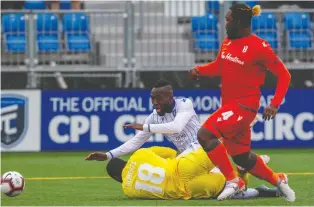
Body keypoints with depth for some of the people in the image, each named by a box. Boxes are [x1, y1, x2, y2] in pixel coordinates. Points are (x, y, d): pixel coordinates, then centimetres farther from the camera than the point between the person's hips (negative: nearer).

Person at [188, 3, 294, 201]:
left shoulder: (259, 47, -15)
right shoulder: (228, 42, 5)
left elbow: (284, 75, -10)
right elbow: (218, 66, 19)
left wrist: (275, 105, -16)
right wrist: (199, 70, -1)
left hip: (244, 105, -8)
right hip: (229, 103, 8)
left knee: (205, 134, -23)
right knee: (241, 156, 16)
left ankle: (233, 181, -12)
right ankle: (278, 180, 37)